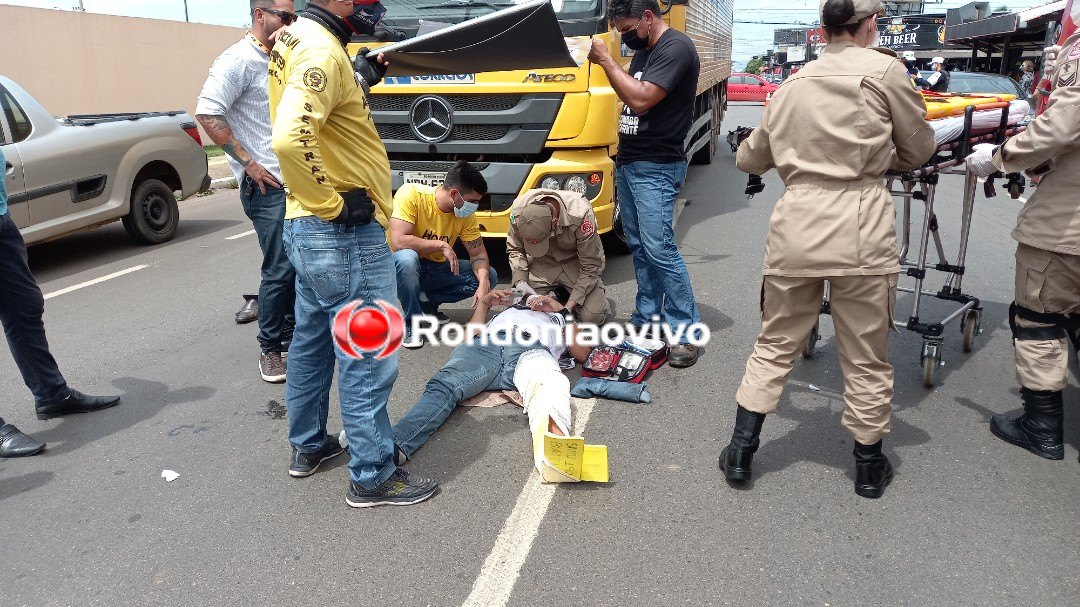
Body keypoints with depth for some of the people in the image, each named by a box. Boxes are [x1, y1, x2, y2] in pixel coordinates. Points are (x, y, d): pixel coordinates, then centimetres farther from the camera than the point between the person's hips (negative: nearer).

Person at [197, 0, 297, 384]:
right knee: (281, 269, -7)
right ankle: (269, 349, 7)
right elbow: (207, 113, -16)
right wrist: (248, 162, -16)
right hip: (268, 184, -8)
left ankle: (289, 332, 26)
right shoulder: (238, 60, -8)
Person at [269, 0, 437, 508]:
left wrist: (360, 78, 10)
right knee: (367, 360, -1)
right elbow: (290, 139, -34)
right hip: (346, 236, -10)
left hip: (308, 230, 11)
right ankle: (372, 477, 12)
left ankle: (308, 447, 36)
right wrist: (333, 204, -22)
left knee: (312, 342, 20)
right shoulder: (321, 51, -20)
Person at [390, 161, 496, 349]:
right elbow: (398, 241, -33)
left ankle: (426, 300, -1)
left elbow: (478, 253, -4)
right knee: (407, 258, -41)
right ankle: (412, 323, -19)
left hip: (435, 269, 6)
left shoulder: (466, 215, -8)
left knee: (489, 276, -8)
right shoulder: (411, 194, -25)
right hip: (402, 267, -5)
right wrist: (442, 245, -27)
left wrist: (483, 284, -23)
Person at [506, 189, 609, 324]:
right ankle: (560, 292, 16)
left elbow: (591, 267, -25)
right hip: (543, 263, 3)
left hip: (574, 262, -3)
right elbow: (514, 250, -5)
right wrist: (520, 282, -21)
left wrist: (569, 306, -28)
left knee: (593, 317, -19)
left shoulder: (580, 215, -36)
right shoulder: (518, 210, -26)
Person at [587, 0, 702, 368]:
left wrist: (606, 60, -14)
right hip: (628, 164, 9)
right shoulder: (643, 51, 16)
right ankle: (647, 318, 19)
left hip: (655, 168, -9)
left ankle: (685, 331, -4)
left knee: (660, 249, -12)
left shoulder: (676, 48, -12)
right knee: (638, 246, 10)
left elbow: (641, 100, -20)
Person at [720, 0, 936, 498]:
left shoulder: (794, 83, 16)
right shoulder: (884, 69, 3)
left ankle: (740, 452, 19)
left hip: (795, 219, 4)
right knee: (866, 357, 10)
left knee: (775, 344, 16)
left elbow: (749, 159, 25)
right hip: (860, 224, -3)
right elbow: (919, 150, 11)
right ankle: (869, 466, 25)